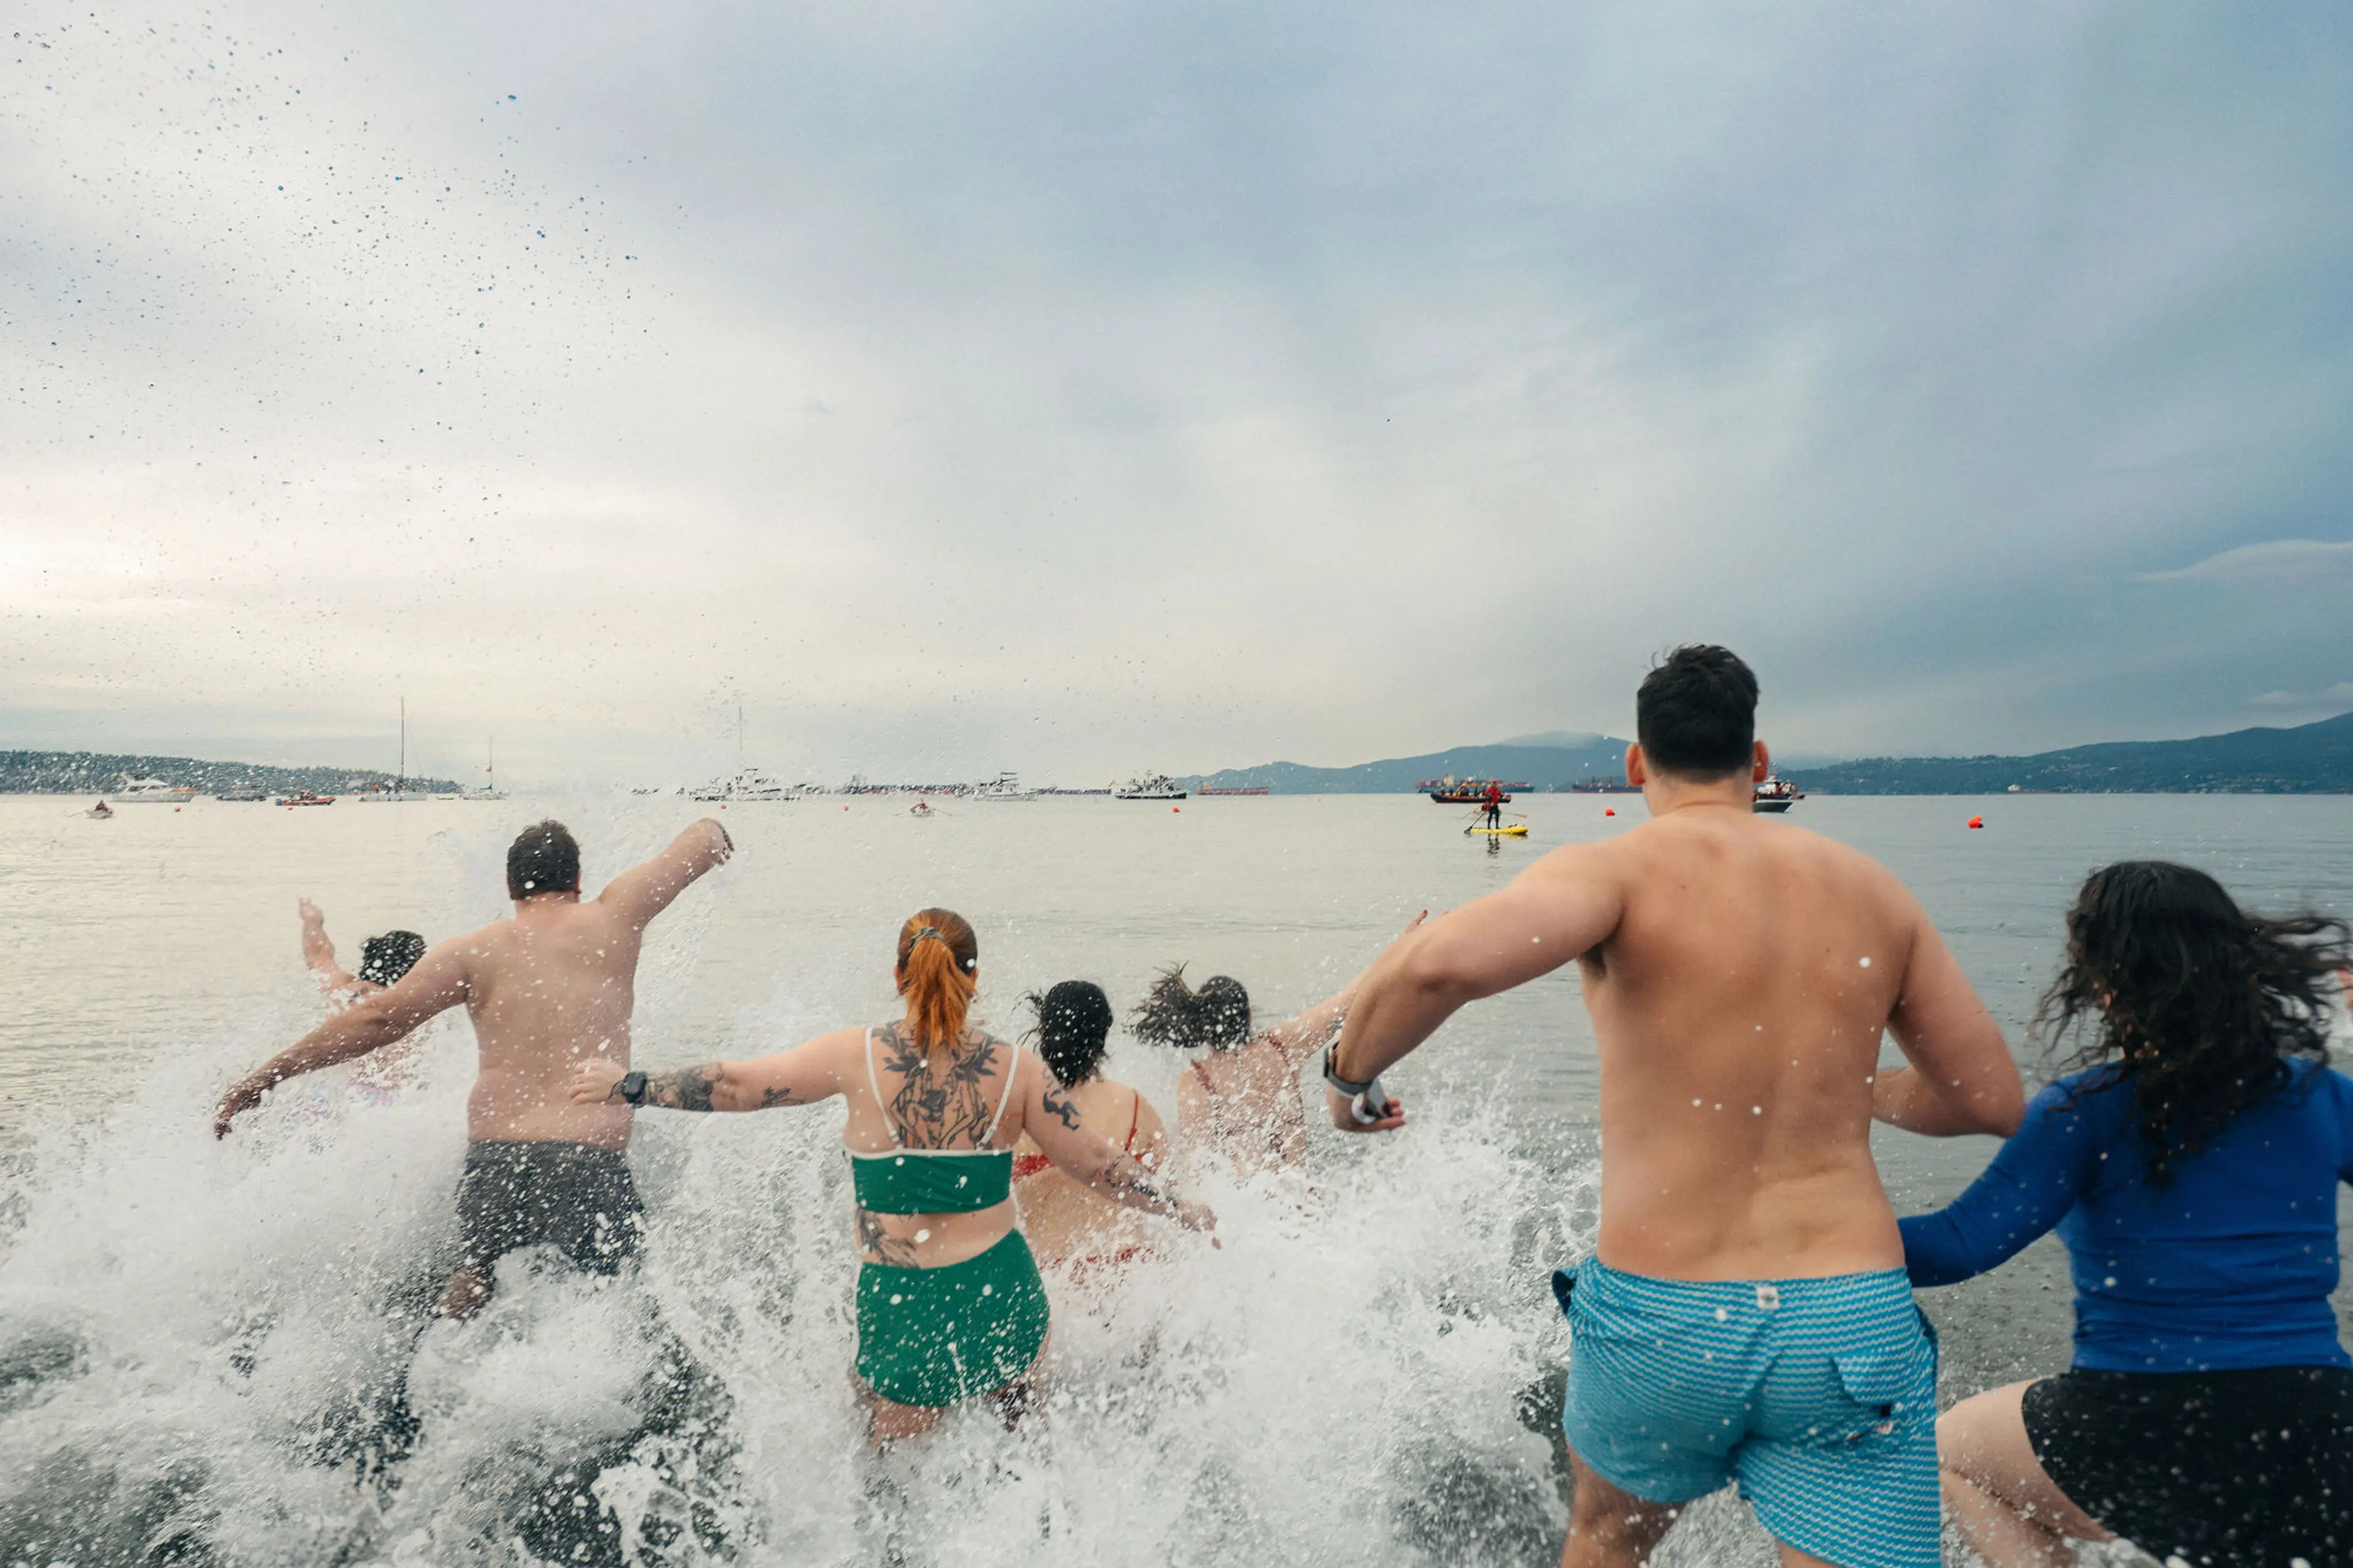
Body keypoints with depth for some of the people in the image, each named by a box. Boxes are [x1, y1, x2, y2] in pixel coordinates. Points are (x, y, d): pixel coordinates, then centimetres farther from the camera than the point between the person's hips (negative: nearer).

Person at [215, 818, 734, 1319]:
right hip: (594, 1162, -1)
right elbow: (704, 841, 17)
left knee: (475, 1276, 25)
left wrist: (264, 1077, 7)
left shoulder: (474, 953, 6)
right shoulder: (614, 921, 7)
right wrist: (713, 834, 40)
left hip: (496, 1155, 2)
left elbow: (377, 1019, -1)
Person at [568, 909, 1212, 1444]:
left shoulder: (861, 1055, -8)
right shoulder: (1017, 1069, -5)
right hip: (1003, 1297, 2)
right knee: (1020, 1433, 29)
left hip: (902, 1310, -1)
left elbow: (736, 1086, -2)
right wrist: (1183, 1209, 18)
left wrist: (630, 1085, 13)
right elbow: (1101, 1166, 2)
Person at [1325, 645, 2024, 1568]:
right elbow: (1994, 1100, 12)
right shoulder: (1872, 891, 6)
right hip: (1856, 1325, 2)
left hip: (1659, 1321, -1)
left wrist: (1351, 1074, -9)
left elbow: (1438, 964, -28)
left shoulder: (1617, 871, -9)